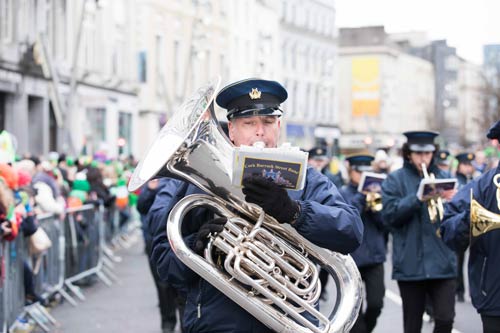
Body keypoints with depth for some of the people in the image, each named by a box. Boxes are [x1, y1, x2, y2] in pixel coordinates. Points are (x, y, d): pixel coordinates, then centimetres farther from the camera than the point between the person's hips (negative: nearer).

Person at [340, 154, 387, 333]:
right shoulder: (343, 194, 0)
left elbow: (385, 223, 5)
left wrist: (375, 207, -12)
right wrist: (361, 197, -18)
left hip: (375, 256, 3)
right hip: (352, 256, -3)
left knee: (376, 303, -3)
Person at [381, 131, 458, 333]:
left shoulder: (443, 178, 11)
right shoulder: (395, 180, 4)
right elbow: (390, 214, -9)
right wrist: (418, 198, -20)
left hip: (441, 261, 2)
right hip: (410, 263, -1)